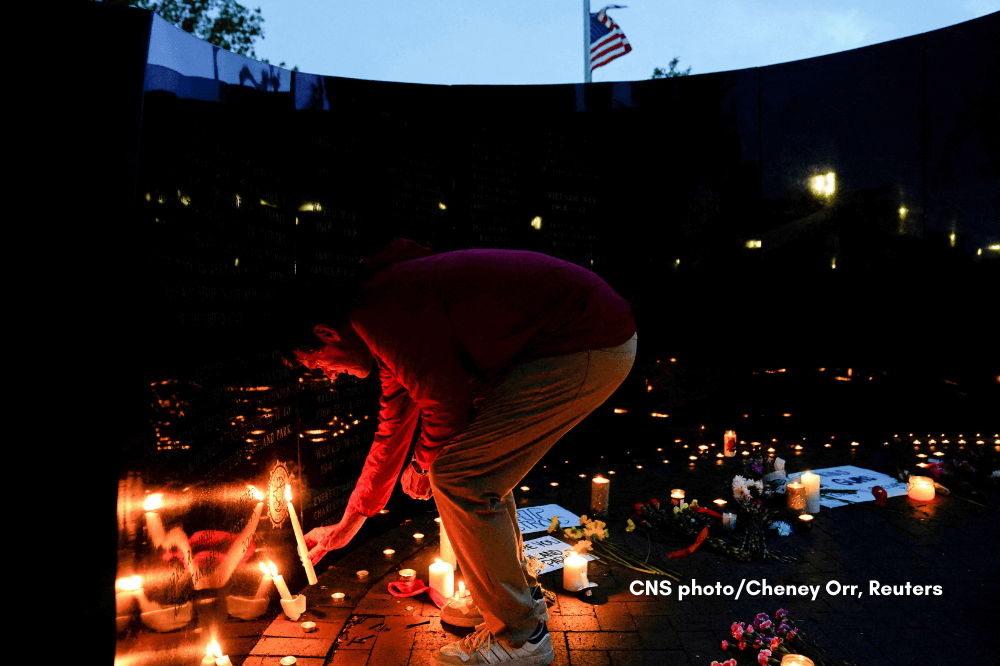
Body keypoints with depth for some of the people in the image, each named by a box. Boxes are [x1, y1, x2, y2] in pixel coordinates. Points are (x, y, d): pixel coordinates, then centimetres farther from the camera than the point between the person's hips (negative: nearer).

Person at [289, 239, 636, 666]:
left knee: (459, 476, -8)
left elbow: (448, 404, -14)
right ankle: (521, 596, 32)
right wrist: (346, 526, 36)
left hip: (592, 346, -10)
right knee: (476, 464, 17)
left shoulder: (376, 313, -14)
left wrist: (423, 465, 10)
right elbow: (393, 428, 27)